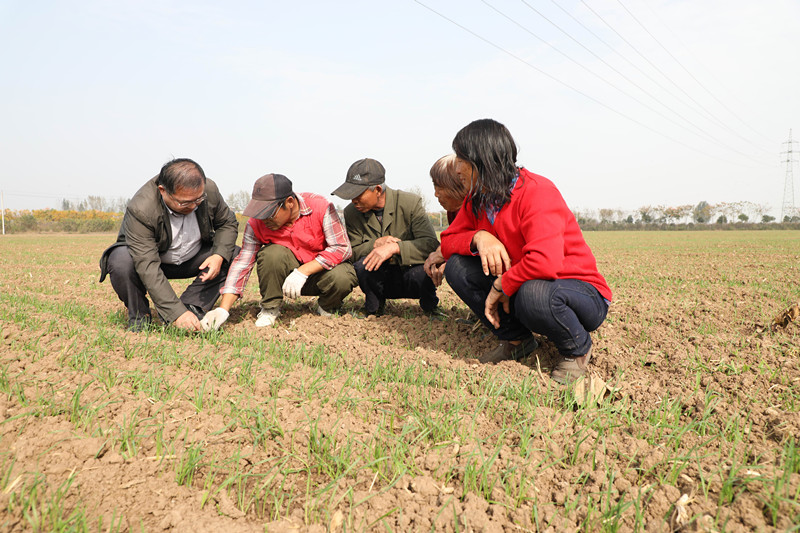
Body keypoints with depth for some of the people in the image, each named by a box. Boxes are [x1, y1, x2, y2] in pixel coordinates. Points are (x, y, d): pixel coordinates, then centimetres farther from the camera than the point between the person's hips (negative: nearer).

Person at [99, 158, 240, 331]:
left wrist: (219, 255, -24)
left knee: (236, 255, -17)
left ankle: (191, 308, -13)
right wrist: (177, 312, -46)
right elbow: (148, 268, -40)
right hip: (148, 258, -4)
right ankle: (138, 316, -7)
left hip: (192, 259, 4)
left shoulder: (209, 189, -22)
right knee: (121, 263, -36)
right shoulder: (140, 210, -35)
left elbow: (228, 223, -3)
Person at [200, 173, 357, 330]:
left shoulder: (321, 207, -21)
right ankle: (270, 308, -5)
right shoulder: (257, 223, -13)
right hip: (288, 273, 2)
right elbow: (242, 264, -12)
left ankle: (326, 307, 1)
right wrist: (223, 309, -21)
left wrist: (303, 272, -31)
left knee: (342, 277, -35)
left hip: (320, 271, -1)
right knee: (271, 253, -30)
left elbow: (342, 247, -22)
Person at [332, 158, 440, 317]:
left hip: (410, 271, -2)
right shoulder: (351, 212, -3)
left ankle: (430, 306, 1)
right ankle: (374, 306, 3)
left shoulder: (410, 203, -13)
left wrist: (395, 247, -35)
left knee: (422, 272, -36)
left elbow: (431, 244, -22)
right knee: (361, 265, -30)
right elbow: (351, 253, -5)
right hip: (382, 280, 2)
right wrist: (376, 243, -24)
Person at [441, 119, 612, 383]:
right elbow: (448, 241, 2)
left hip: (583, 294, -7)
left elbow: (546, 262, -39)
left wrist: (501, 286, -24)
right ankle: (516, 340, 5)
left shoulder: (537, 191, -24)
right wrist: (479, 237, -19)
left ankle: (578, 349, -6)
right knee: (457, 267, -10)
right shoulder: (476, 200, 1)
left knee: (533, 294, -41)